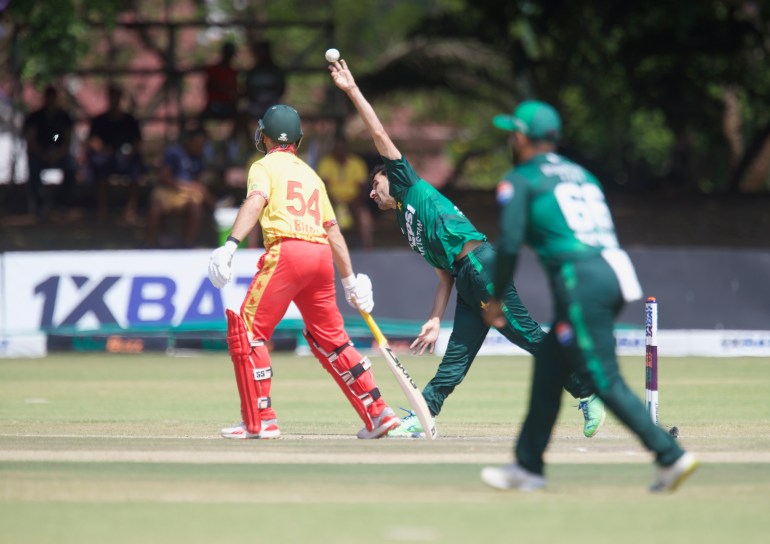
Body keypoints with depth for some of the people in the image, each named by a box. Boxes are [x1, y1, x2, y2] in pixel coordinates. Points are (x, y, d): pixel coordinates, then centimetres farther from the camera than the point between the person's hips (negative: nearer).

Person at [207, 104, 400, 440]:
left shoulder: (265, 166, 8)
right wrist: (350, 281, 27)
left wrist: (230, 245, -25)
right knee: (330, 338, 18)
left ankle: (260, 422, -10)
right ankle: (378, 414, 16)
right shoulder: (310, 174, 26)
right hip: (322, 255, 7)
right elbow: (333, 229, 24)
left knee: (246, 331, -2)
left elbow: (255, 202, -13)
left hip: (287, 251, -7)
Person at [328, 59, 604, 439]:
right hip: (466, 284, 9)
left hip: (481, 263, -9)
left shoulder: (413, 189, 11)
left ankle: (588, 396, -9)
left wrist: (353, 91, 7)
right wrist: (435, 320, 13)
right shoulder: (408, 226, 28)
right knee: (453, 360, 5)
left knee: (528, 335, -10)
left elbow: (380, 135, 6)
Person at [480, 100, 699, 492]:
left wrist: (496, 299, 5)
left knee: (605, 381, -8)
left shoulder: (519, 180, 4)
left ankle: (671, 456, -17)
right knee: (548, 367, 17)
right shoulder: (581, 174, 24)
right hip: (613, 274, 8)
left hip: (580, 280, -8)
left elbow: (510, 243, -7)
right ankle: (528, 466, 21)